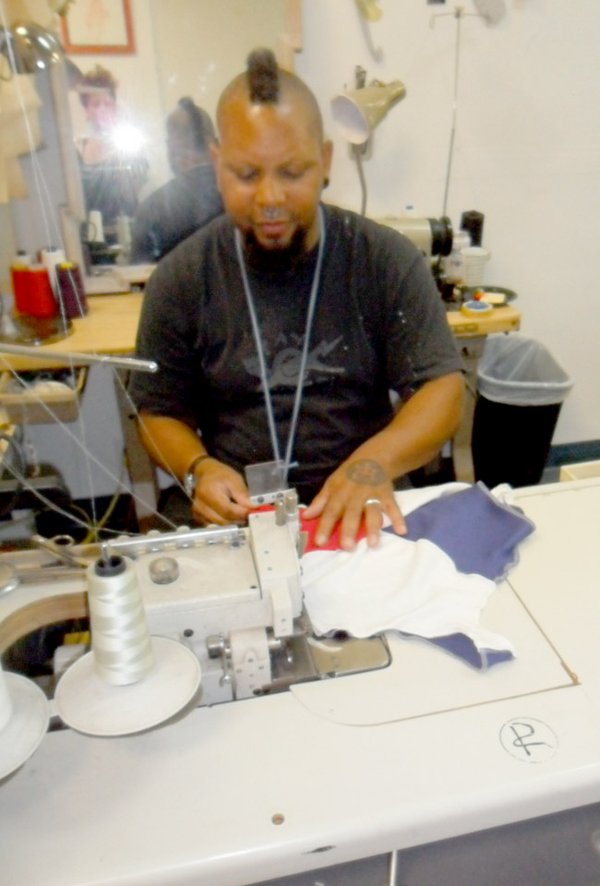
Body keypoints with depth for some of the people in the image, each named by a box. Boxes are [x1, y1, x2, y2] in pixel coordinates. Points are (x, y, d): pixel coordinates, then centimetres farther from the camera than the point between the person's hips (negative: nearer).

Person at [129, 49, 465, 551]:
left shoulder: (388, 262, -3)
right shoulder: (181, 280, 0)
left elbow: (442, 390, -6)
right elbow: (160, 412, 8)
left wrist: (375, 461, -25)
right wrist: (199, 468, -14)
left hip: (361, 511, 0)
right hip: (236, 516, 1)